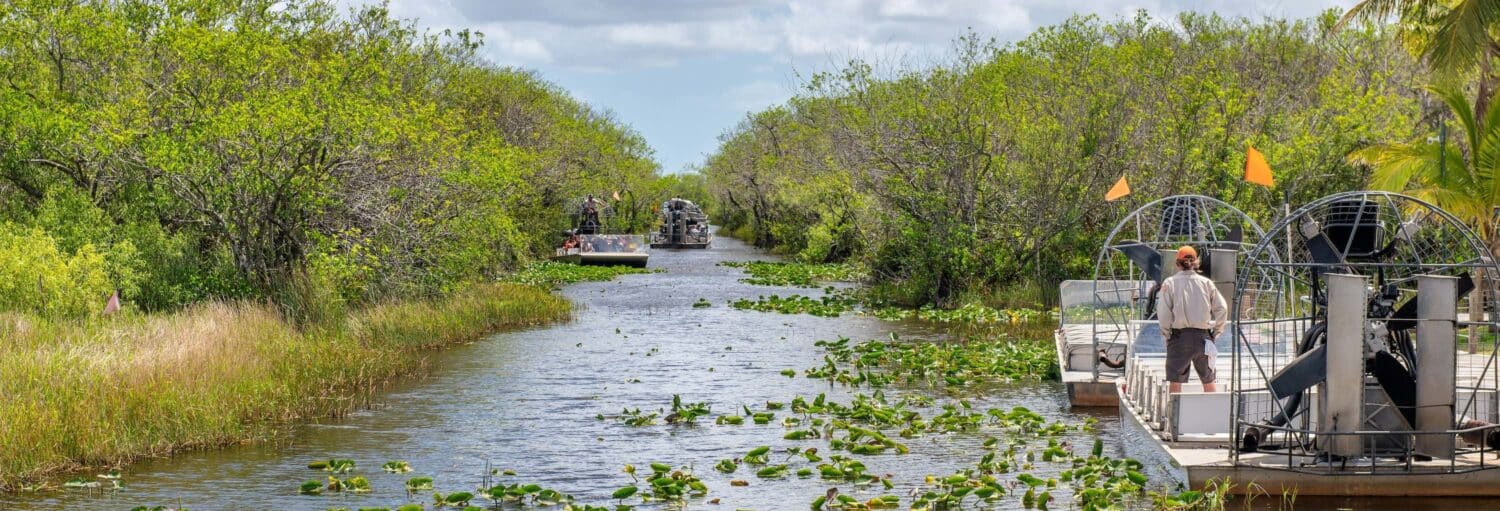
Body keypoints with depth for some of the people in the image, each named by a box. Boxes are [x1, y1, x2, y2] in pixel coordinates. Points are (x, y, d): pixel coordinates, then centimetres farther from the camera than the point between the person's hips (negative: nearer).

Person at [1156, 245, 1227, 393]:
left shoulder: (1170, 283, -4)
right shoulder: (1206, 283, 3)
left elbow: (1163, 313, -10)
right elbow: (1222, 309, 1)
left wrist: (1166, 333, 2)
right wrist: (1215, 332, 10)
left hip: (1179, 336, -2)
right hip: (1203, 336, 2)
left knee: (1176, 382, 3)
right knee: (1209, 381, 14)